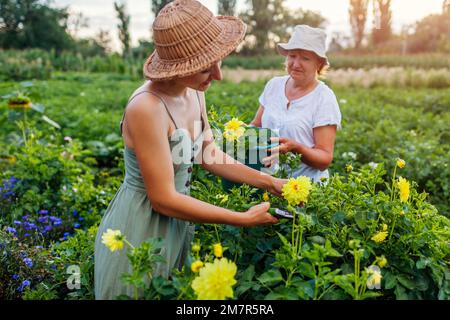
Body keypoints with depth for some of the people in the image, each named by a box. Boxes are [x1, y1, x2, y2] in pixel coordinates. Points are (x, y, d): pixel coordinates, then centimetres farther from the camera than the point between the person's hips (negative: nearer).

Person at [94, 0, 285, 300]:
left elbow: (208, 153, 7)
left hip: (175, 221, 8)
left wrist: (269, 181, 1)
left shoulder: (194, 92, -5)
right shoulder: (147, 108, -29)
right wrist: (244, 219, -21)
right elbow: (164, 199, -26)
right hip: (140, 228, -7)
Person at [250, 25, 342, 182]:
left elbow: (325, 159, -8)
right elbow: (256, 125, 16)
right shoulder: (274, 84, 7)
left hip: (306, 183, -4)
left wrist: (295, 147, -24)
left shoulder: (324, 98, -6)